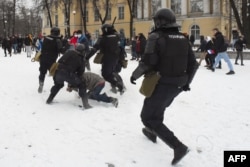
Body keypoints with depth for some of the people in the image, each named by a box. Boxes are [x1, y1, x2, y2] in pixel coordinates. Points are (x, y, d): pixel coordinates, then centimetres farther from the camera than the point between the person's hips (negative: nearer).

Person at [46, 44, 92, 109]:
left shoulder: (69, 52, 19)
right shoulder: (81, 60, 12)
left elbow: (59, 61, 22)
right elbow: (80, 72, 15)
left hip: (58, 71, 4)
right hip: (68, 74, -4)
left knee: (58, 84, 36)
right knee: (82, 85, 12)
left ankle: (49, 99, 42)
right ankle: (85, 104, 2)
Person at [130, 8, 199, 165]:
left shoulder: (156, 37, -12)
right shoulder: (183, 38, 6)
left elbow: (148, 62, -20)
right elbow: (193, 64, 8)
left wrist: (135, 74, -4)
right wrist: (187, 82, 20)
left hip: (162, 84, -7)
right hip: (178, 85, 8)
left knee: (148, 117, 3)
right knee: (158, 108, 31)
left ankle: (178, 146, -5)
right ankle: (152, 132, 48)